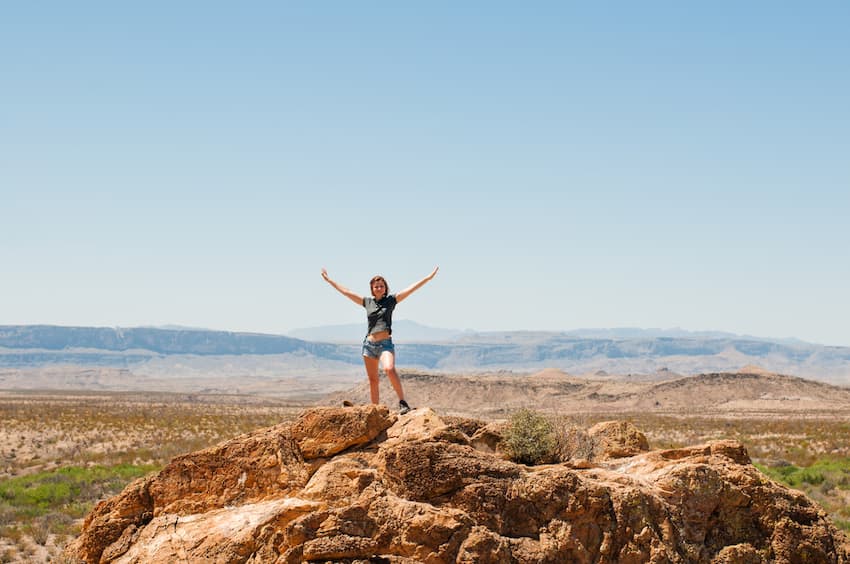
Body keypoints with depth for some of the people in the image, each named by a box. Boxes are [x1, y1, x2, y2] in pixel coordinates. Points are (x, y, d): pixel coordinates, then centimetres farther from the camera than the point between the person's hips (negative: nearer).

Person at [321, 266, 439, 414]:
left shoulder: (391, 300, 5)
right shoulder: (367, 301, 12)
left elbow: (411, 289, -1)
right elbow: (345, 291, 18)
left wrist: (429, 277, -7)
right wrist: (328, 280, 22)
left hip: (386, 343, -4)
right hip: (369, 344, 4)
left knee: (389, 369, -30)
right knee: (373, 380, 6)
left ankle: (403, 403, -27)